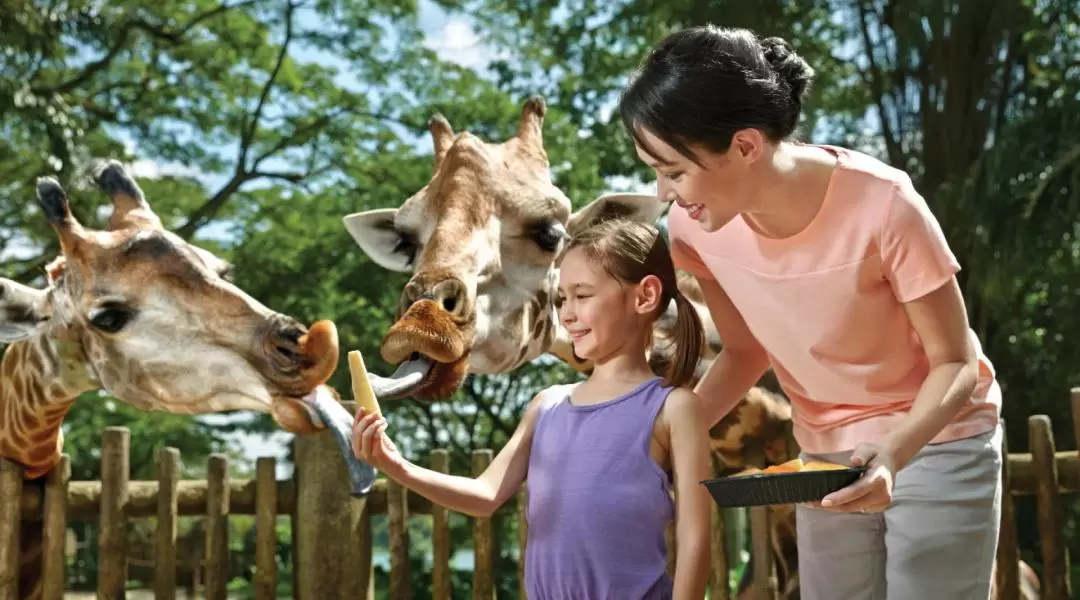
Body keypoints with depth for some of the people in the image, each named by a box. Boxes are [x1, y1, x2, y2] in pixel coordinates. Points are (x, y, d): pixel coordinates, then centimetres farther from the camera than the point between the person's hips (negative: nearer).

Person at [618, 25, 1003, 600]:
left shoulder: (882, 206, -31)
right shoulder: (695, 227, -18)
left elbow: (954, 363, -19)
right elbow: (746, 350, -1)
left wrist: (893, 453, -37)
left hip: (937, 438, -4)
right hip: (826, 454, 4)